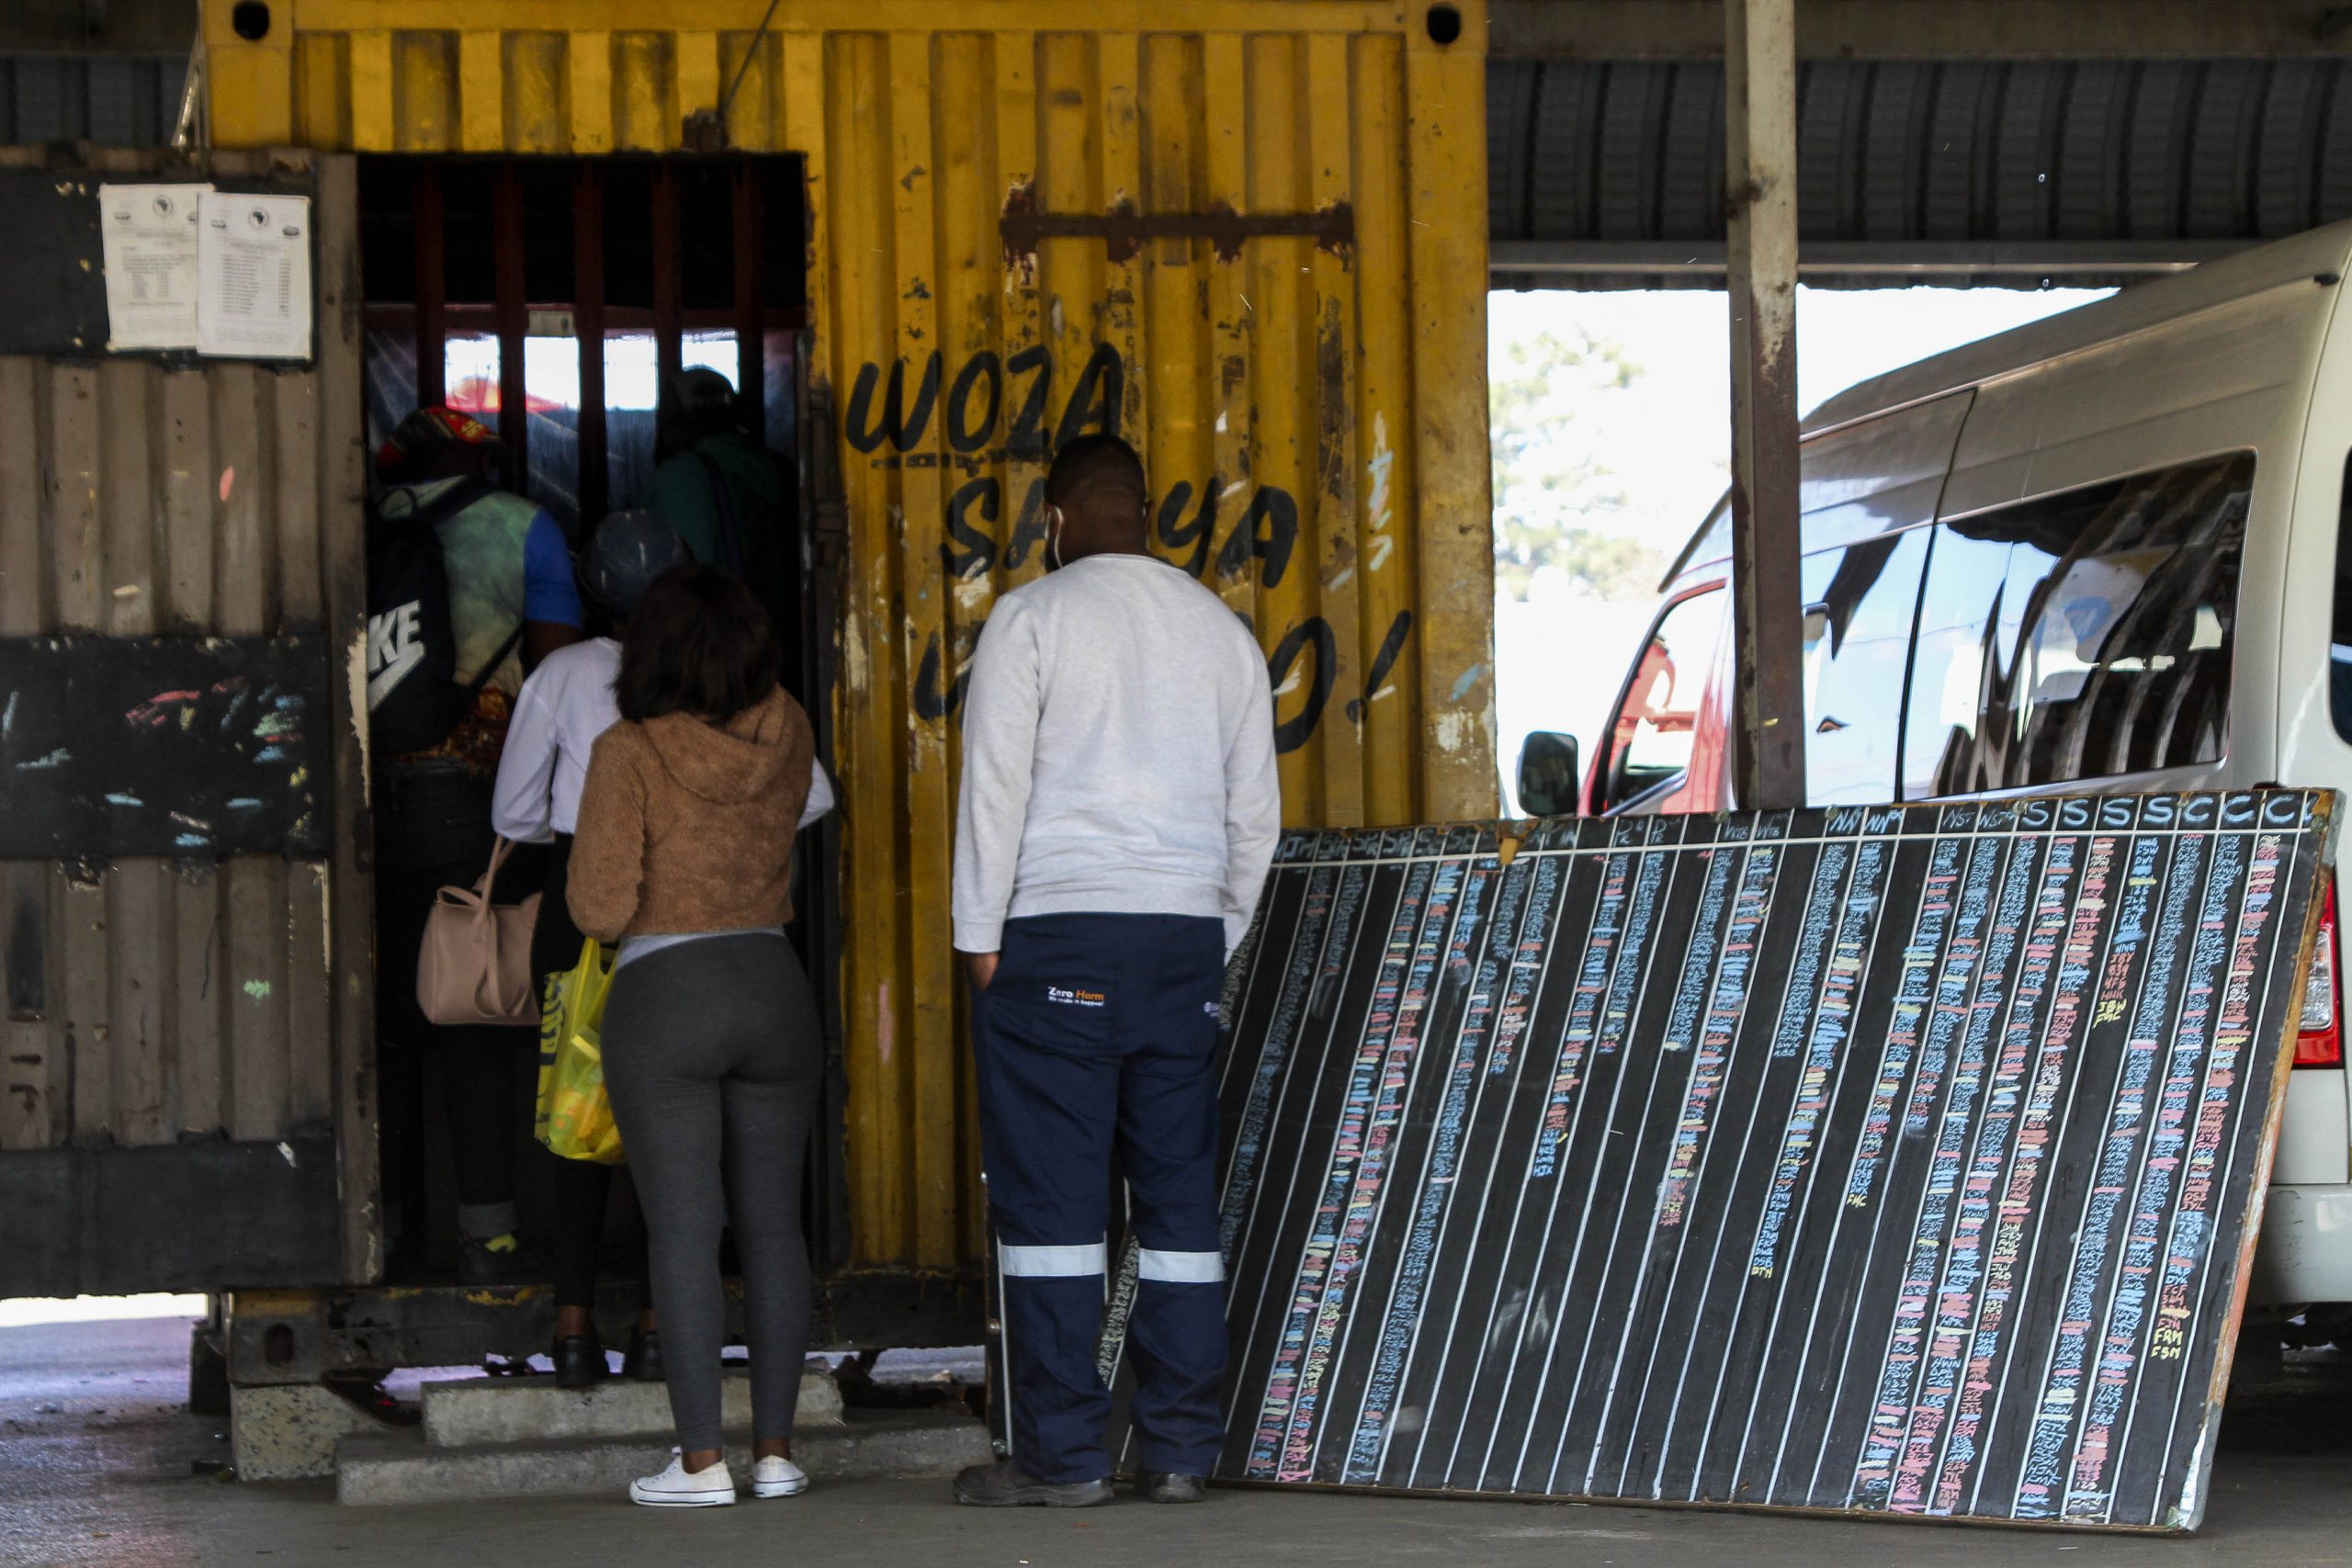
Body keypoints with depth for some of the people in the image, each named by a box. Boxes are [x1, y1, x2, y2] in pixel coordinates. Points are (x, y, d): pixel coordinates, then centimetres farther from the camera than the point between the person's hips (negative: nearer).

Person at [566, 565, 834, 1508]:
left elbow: (600, 909, -13)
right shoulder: (784, 734, 3)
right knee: (773, 1225, 7)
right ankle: (775, 1448, 7)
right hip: (775, 988, 4)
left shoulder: (630, 753, -10)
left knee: (684, 1232, -3)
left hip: (663, 999, -4)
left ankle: (703, 1458, -5)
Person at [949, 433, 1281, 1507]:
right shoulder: (1223, 630, 14)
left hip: (1056, 934, -4)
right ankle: (1180, 1449, 5)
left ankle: (1061, 1455, -5)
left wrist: (980, 936, -3)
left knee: (1050, 1196, -3)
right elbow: (1255, 812, 14)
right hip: (1187, 934, 5)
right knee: (1182, 1195, 5)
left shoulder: (1032, 616, -1)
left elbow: (996, 783, -6)